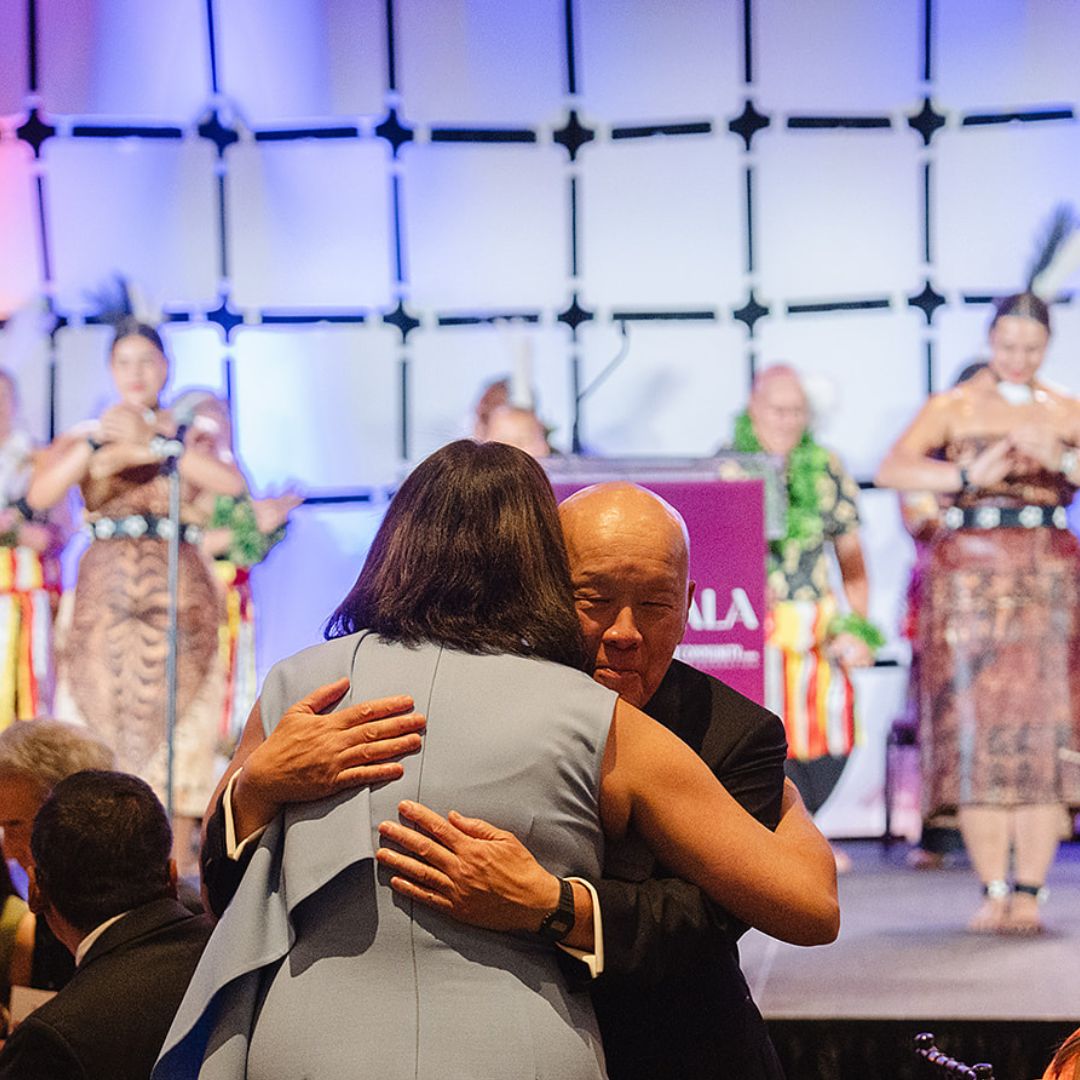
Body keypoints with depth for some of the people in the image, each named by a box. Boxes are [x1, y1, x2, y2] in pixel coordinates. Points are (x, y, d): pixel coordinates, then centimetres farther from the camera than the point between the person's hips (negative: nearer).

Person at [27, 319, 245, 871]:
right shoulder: (85, 436, 12)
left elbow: (232, 484, -9)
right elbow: (39, 494, -6)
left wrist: (154, 442, -13)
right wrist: (97, 445, -15)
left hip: (180, 594, 0)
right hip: (106, 592, 0)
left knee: (176, 719, -5)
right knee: (102, 713, -6)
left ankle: (177, 857, -2)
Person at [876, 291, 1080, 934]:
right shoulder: (952, 408, 6)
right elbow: (894, 470, -9)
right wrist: (969, 476, -21)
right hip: (970, 576, -1)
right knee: (977, 734, -4)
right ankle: (993, 892, 0)